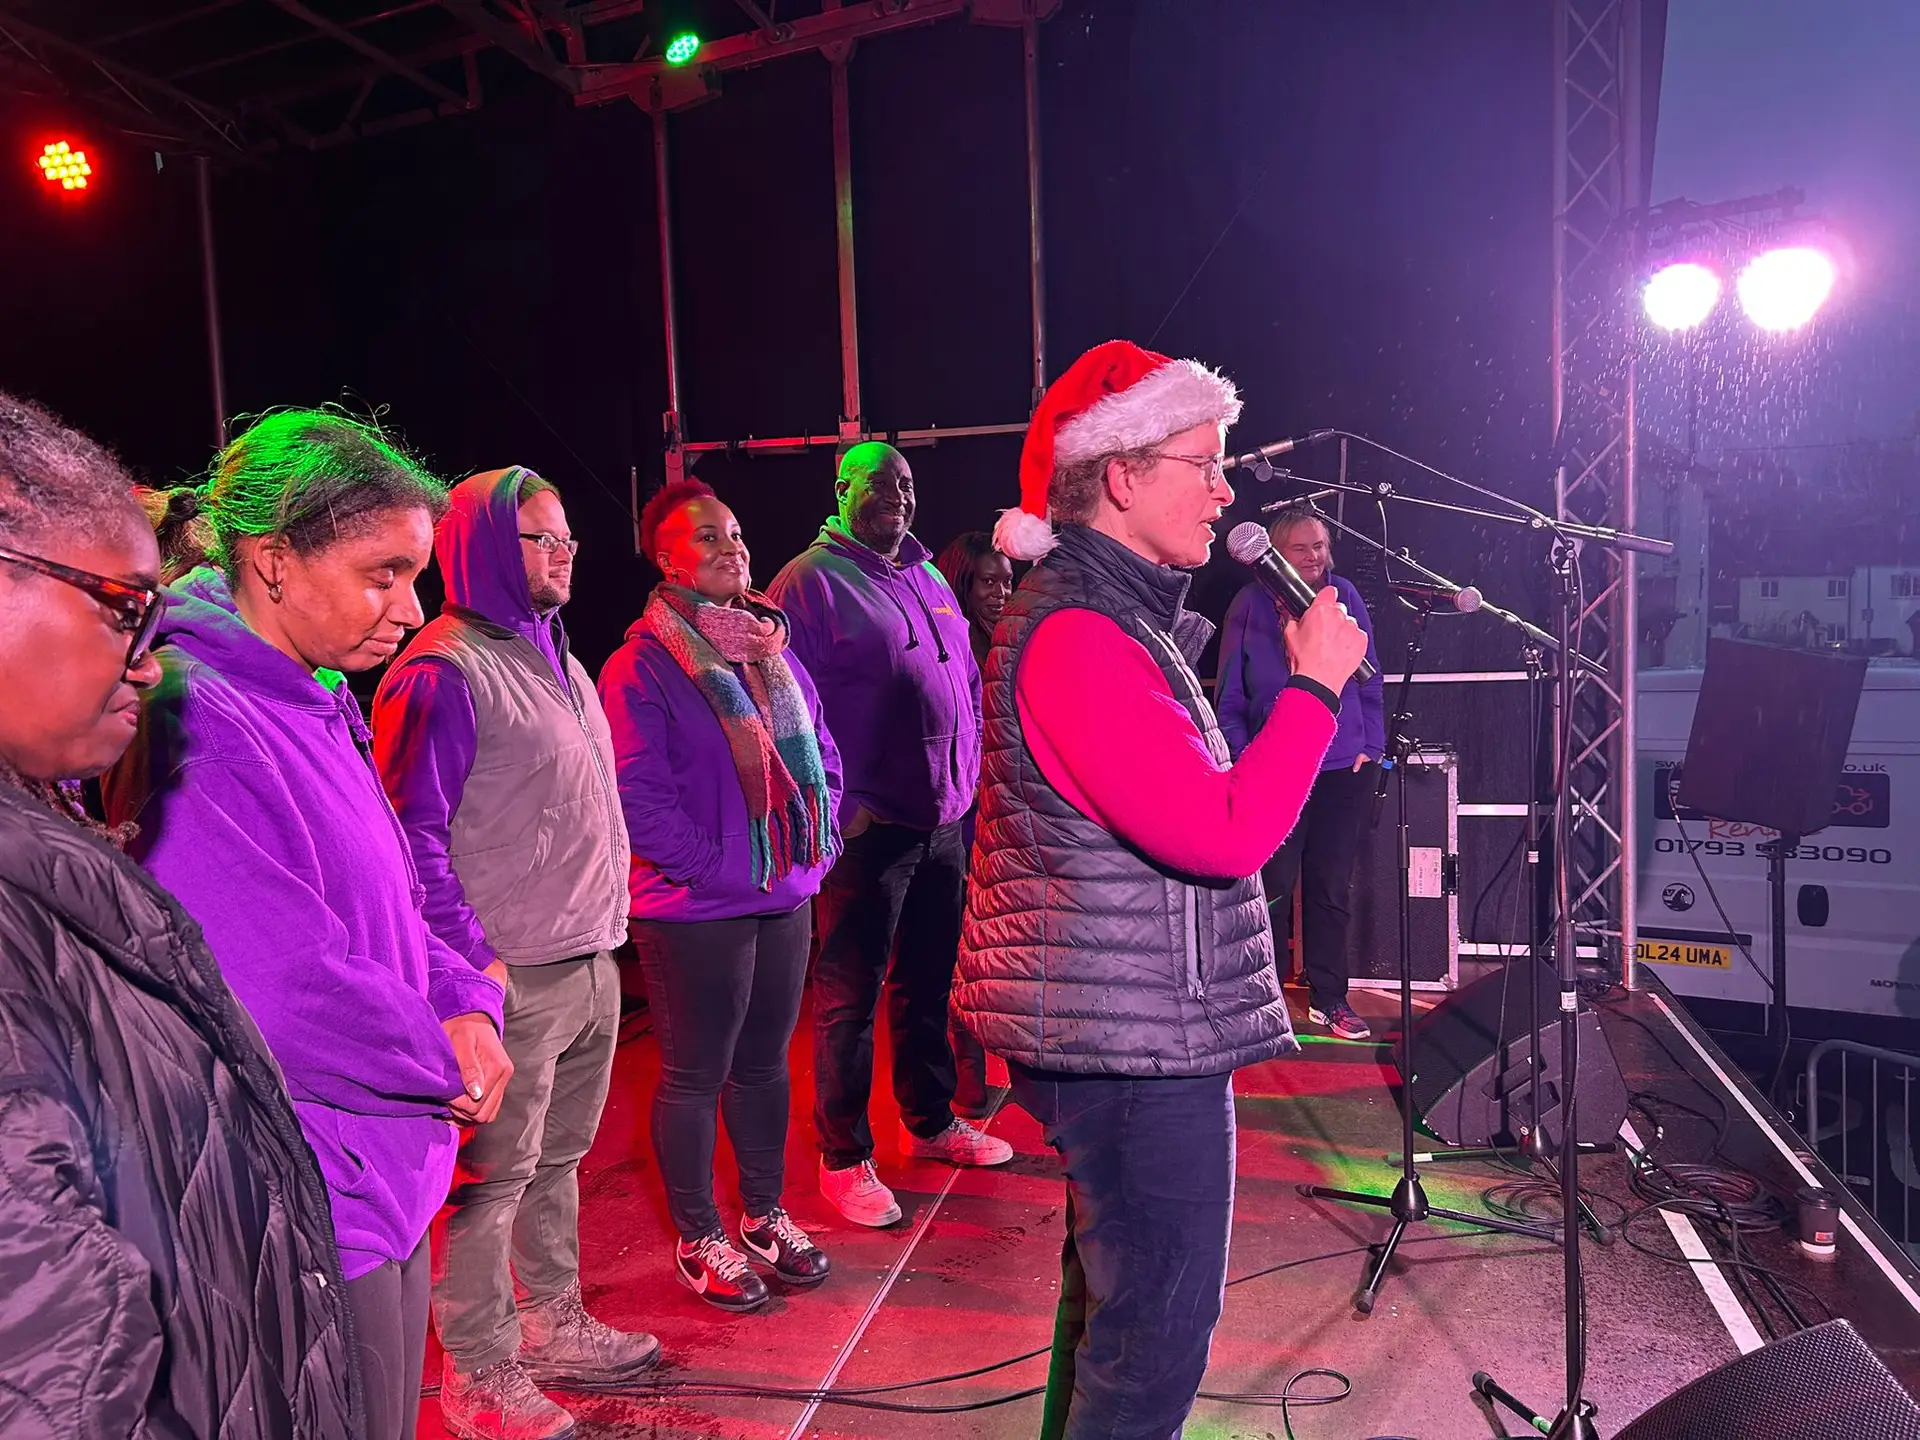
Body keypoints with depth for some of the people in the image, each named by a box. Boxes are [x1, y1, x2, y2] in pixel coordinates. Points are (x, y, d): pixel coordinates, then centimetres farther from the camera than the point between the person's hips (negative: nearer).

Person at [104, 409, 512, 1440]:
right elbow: (284, 996, -28)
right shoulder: (193, 720, -23)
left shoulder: (314, 708, 6)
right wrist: (447, 1061, -12)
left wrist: (465, 1002, -6)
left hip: (382, 1188, 9)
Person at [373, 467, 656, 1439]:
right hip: (516, 974, -8)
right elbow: (414, 832, -16)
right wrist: (470, 958, -18)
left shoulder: (555, 659, 16)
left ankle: (553, 1321, 34)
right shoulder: (445, 671, -12)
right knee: (495, 1172, 3)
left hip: (593, 959, 8)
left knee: (558, 1157, 18)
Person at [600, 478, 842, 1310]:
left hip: (787, 897, 7)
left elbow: (820, 750, 17)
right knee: (694, 1076, 6)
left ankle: (765, 1217, 34)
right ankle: (699, 1240, 24)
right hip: (695, 909, -7)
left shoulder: (771, 648, 11)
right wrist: (713, 866, -17)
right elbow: (638, 797, -16)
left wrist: (818, 840, 5)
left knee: (764, 1061, 18)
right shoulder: (640, 666, -11)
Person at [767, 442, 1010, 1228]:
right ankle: (844, 1157, 16)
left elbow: (967, 683, 20)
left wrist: (969, 777, 14)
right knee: (850, 993, 2)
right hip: (868, 825, -7)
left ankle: (930, 1120, 35)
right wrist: (839, 807, -16)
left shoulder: (928, 580, 14)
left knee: (929, 979, 19)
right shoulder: (809, 582, -8)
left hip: (945, 817, 7)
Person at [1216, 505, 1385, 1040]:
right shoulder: (1251, 605, -3)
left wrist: (1370, 746, 3)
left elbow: (1371, 679, 9)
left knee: (1332, 886, 10)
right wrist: (1243, 756, -7)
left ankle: (1329, 998, 22)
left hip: (1345, 767, 3)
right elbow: (1229, 696, 0)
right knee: (1274, 885, 2)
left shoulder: (1344, 596, 4)